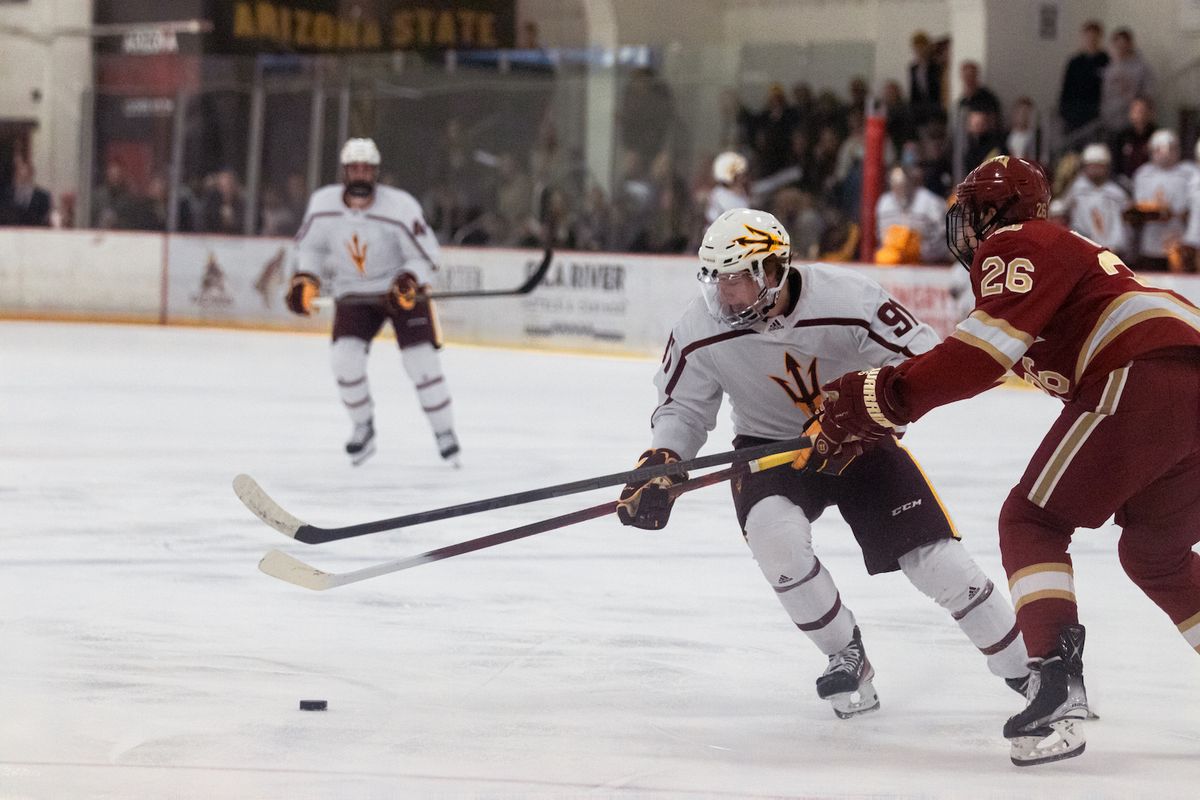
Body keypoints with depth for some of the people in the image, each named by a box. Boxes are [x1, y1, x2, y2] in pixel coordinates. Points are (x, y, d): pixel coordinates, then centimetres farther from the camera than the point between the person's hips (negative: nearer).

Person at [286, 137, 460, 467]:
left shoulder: (401, 207, -23)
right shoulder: (323, 204, -13)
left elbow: (424, 255, -15)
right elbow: (311, 245, 5)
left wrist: (408, 281, -32)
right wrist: (305, 279, -10)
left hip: (402, 290, -2)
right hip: (352, 294, 3)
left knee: (421, 360, -10)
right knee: (345, 357, -15)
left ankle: (445, 433, 6)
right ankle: (363, 428, 8)